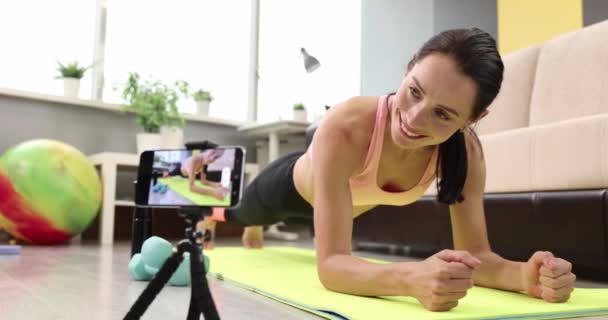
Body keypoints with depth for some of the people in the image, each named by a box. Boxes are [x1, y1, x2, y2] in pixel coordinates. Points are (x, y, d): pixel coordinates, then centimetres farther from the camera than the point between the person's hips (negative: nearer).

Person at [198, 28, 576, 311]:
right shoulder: (344, 129, -52)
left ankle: (256, 230, 80)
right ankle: (213, 218, 75)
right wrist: (412, 278, -73)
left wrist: (525, 274, -56)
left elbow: (476, 253, -33)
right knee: (243, 213, 36)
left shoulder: (468, 150, -37)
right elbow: (331, 264, -54)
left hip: (352, 200, 4)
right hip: (296, 184, -4)